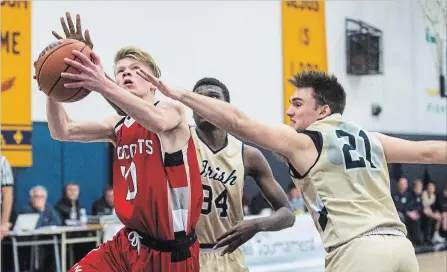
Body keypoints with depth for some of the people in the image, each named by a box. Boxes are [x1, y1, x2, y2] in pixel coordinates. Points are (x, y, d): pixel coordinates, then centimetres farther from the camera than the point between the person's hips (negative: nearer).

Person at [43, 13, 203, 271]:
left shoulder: (172, 109, -8)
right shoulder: (118, 127, 11)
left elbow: (159, 122, -32)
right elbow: (63, 132, 6)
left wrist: (104, 85, -45)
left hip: (170, 251, -6)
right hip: (128, 245, 6)